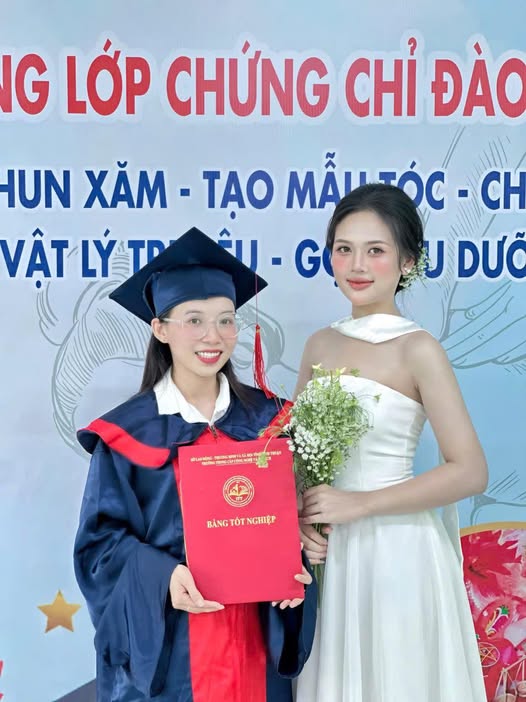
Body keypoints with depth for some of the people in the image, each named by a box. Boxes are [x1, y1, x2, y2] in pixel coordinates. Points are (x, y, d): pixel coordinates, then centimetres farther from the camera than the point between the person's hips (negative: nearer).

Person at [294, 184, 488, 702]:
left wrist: (358, 503, -17)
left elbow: (470, 472, -17)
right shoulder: (321, 344, 3)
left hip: (395, 548, -5)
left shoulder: (417, 350, -13)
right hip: (327, 549, 5)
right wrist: (299, 516, -7)